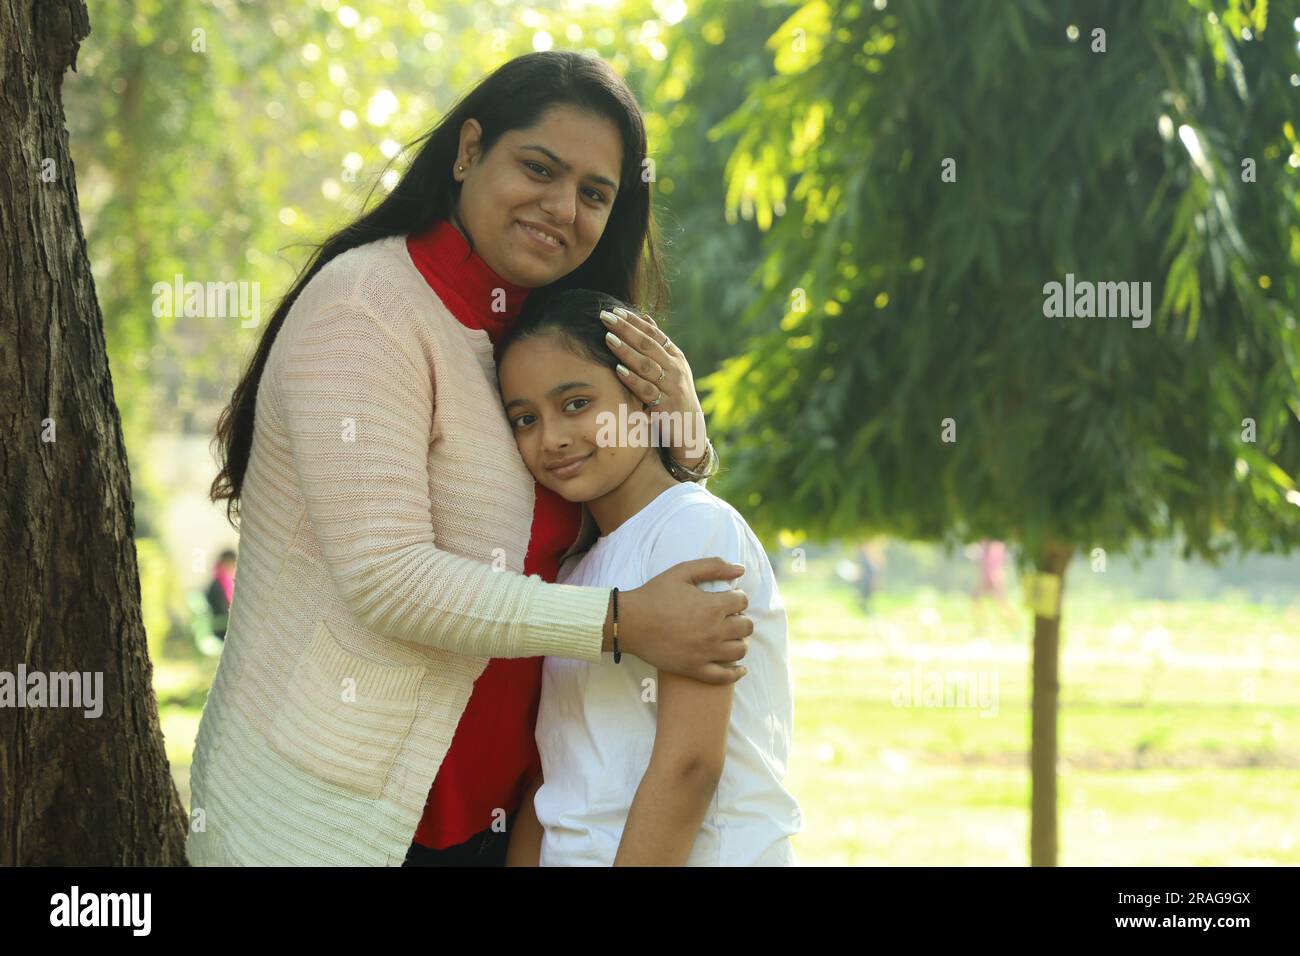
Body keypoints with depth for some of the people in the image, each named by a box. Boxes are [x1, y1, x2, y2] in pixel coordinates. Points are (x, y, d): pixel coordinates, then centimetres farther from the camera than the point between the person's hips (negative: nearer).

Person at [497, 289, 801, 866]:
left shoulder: (696, 526, -7)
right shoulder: (575, 569, 19)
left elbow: (689, 763, -15)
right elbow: (551, 778, 15)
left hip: (705, 854, -6)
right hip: (575, 858, 6)